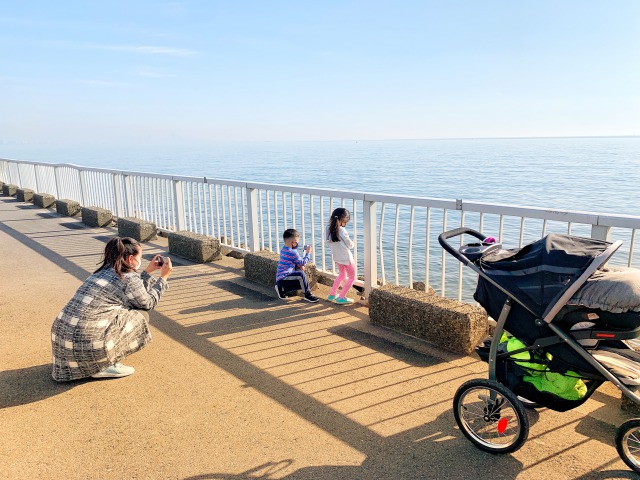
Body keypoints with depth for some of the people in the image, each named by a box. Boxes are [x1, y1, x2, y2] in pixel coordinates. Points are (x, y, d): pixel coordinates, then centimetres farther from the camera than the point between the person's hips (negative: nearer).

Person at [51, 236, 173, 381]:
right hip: (89, 341, -9)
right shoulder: (128, 278, -6)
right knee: (141, 316, 6)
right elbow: (148, 303, 8)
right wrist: (163, 277, 15)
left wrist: (148, 271, 33)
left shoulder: (105, 271, 17)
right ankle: (105, 367, 0)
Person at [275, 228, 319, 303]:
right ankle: (308, 295, -16)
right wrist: (308, 253, 6)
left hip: (280, 278, 10)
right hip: (283, 278, -10)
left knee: (302, 284, 14)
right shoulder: (292, 252, -18)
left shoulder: (284, 249, 12)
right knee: (301, 274, -27)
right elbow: (303, 262, -6)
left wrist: (299, 265, 7)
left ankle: (281, 289, 14)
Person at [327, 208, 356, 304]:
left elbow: (329, 244, 4)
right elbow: (350, 245, -15)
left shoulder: (329, 229, -6)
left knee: (342, 274, 30)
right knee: (352, 277, 12)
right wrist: (352, 243, 7)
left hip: (336, 257, 7)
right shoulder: (342, 231, -25)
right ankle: (341, 297, 8)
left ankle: (332, 294, 32)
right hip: (346, 257, -7)